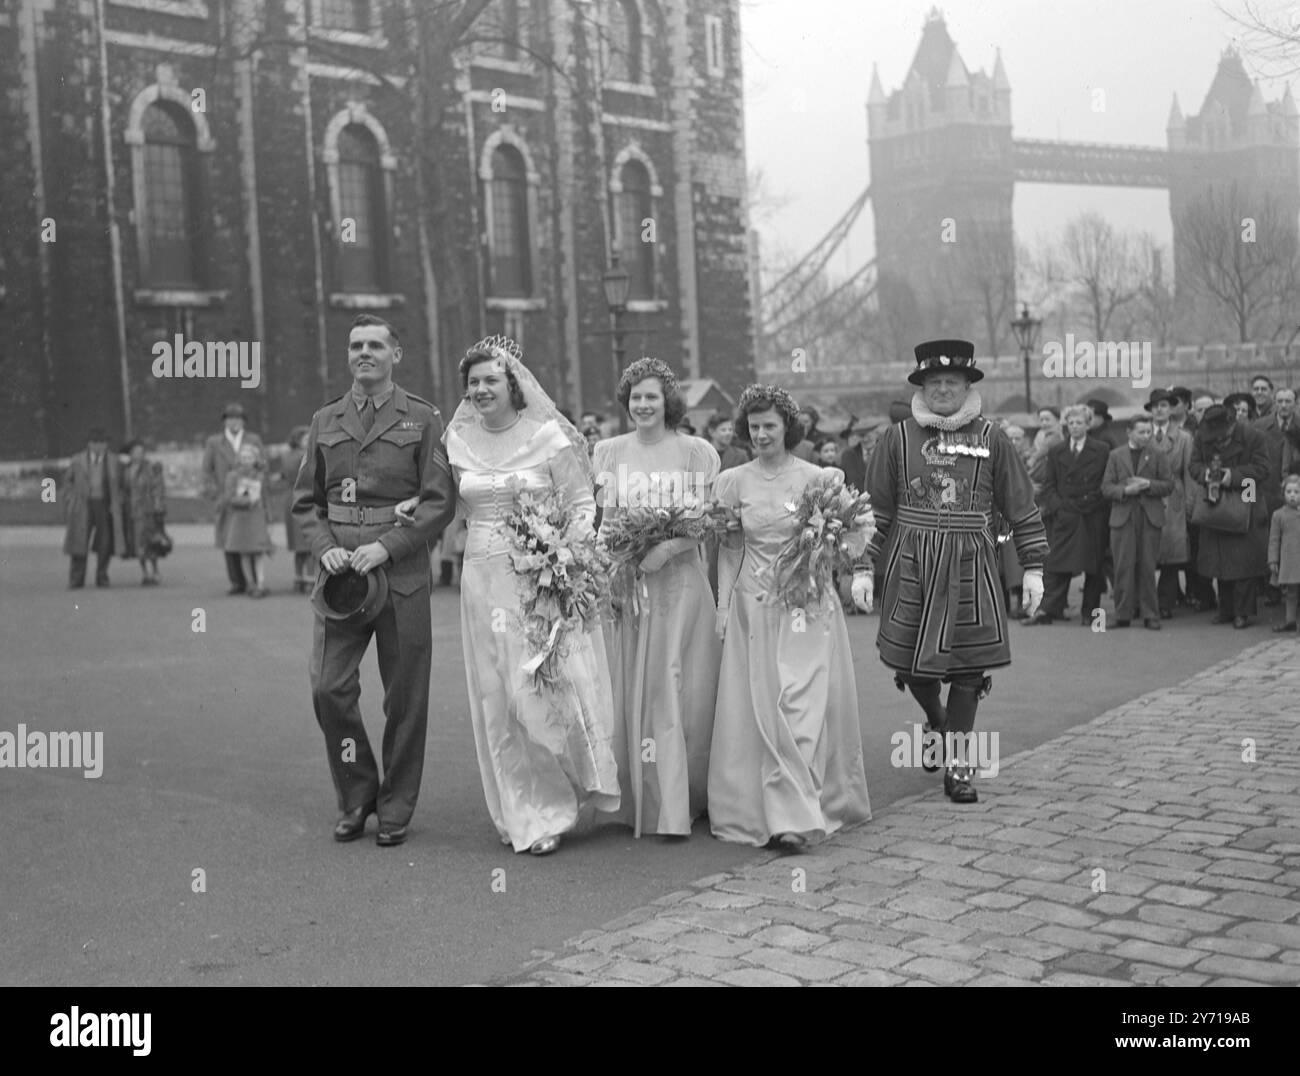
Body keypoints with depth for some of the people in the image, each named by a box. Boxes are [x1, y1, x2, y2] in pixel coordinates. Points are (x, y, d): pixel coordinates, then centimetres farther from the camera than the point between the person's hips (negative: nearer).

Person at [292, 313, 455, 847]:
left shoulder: (422, 419, 3)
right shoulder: (325, 421, 12)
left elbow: (438, 502, -3)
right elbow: (305, 501, 14)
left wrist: (385, 546, -14)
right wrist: (326, 547, -4)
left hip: (401, 571, -2)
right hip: (340, 572, 3)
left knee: (404, 697, 3)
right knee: (329, 688, -4)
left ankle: (396, 809, 17)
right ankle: (356, 798, 16)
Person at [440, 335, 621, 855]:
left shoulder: (548, 436, -4)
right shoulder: (459, 440, 8)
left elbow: (583, 503, -1)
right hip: (484, 578, 4)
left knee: (546, 686, -8)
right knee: (497, 698, 4)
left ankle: (558, 801, 14)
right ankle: (526, 813, 14)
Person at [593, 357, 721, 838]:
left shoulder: (694, 452, 2)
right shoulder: (610, 452, 11)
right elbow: (606, 522, 9)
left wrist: (666, 548, -18)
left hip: (679, 580, -2)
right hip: (625, 582, 3)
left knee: (676, 690, -5)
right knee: (629, 689, 2)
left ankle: (678, 805, -1)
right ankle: (640, 801, 10)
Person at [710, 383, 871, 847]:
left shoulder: (817, 478, 0)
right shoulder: (733, 482, 5)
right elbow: (729, 549, 9)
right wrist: (723, 607, 4)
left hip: (808, 605, -2)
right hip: (754, 608, 2)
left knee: (802, 707, -8)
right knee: (763, 711, 1)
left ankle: (789, 816, -6)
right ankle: (793, 812, 13)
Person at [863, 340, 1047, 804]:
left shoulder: (991, 438, 4)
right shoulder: (898, 438, 5)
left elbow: (1021, 505, 7)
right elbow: (875, 508, 8)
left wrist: (1032, 567, 3)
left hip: (971, 566, 0)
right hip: (910, 565, 1)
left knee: (968, 662, -2)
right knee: (910, 661, 3)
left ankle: (959, 763, 7)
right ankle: (937, 722, 35)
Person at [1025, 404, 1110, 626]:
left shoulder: (1101, 451, 4)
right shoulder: (1056, 452, 11)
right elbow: (1049, 485, 11)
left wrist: (1095, 502, -6)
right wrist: (1057, 505, -3)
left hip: (1093, 517, -1)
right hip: (1064, 516, 1)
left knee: (1094, 567, 3)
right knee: (1058, 566, -4)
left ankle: (1090, 611, 13)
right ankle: (1049, 610, -6)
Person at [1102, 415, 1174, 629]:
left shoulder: (1157, 455, 9)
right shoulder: (1116, 456, 9)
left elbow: (1169, 485, 5)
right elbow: (1106, 488, 4)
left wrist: (1149, 485, -12)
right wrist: (1125, 490, -14)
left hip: (1150, 517, 0)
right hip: (1123, 517, 0)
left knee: (1147, 567, 1)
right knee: (1124, 567, -2)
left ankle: (1150, 615, 7)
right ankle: (1123, 614, 5)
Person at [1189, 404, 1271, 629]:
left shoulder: (1252, 437, -12)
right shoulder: (1201, 437, -1)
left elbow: (1261, 468, -10)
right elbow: (1195, 465, 5)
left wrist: (1234, 475, -22)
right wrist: (1206, 473, -17)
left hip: (1244, 506, -4)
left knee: (1244, 561, -5)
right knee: (1219, 559, 7)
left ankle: (1243, 612, 3)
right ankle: (1226, 610, 17)